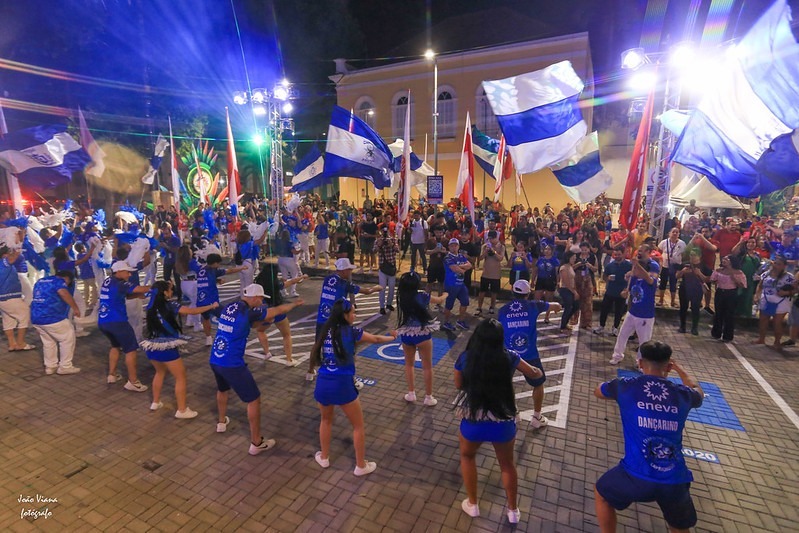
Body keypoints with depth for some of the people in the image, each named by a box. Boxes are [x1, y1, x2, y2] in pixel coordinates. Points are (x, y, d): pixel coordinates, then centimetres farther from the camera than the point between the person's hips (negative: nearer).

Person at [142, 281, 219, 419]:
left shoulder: (151, 306, 5)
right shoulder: (170, 305, -13)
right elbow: (192, 311, -14)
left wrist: (166, 285, 25)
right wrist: (212, 306, -3)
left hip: (152, 346, 7)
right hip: (167, 348, -7)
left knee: (160, 372, 32)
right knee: (181, 377, 7)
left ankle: (155, 402, 40)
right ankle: (182, 410, 11)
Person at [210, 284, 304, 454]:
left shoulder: (229, 307, 5)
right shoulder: (249, 311, -15)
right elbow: (278, 310, -3)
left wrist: (262, 319, 26)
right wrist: (295, 304, 13)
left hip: (214, 360, 8)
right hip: (232, 364, -8)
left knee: (222, 389, 35)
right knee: (254, 400, 4)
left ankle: (221, 422, 56)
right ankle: (256, 443, 12)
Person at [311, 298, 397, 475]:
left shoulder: (325, 331, 8)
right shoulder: (351, 331, -5)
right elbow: (376, 339, 10)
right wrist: (392, 337, 30)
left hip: (323, 384, 5)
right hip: (342, 385, -5)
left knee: (326, 420, 32)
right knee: (358, 425, 17)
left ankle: (324, 457, 44)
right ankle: (361, 465, 28)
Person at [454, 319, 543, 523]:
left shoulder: (465, 358, -12)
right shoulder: (509, 358, -10)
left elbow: (458, 385, 6)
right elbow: (534, 374, 10)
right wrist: (540, 372, 32)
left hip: (473, 421, -1)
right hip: (503, 422, 1)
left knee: (467, 456, 31)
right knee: (507, 464, 29)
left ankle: (472, 505, 41)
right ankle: (513, 511, 46)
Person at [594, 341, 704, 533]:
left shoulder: (626, 386, 0)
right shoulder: (683, 394, 6)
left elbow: (598, 392, 23)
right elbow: (698, 392, 34)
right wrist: (680, 369, 48)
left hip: (637, 476, -3)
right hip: (675, 481, 3)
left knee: (601, 493, 28)